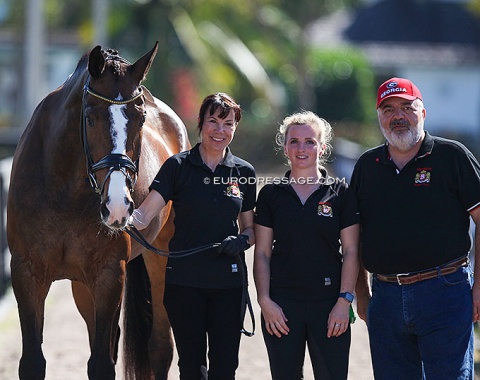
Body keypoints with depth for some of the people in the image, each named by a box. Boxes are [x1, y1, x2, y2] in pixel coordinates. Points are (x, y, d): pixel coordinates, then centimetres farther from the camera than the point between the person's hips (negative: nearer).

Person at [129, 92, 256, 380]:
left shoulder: (244, 172, 6)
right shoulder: (178, 167, -2)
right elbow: (144, 215, -12)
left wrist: (242, 240, -8)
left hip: (228, 281, 2)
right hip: (184, 280, -2)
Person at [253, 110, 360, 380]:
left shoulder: (340, 193, 3)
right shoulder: (271, 194, 7)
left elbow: (351, 252, 2)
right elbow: (262, 254, 7)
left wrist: (344, 301, -6)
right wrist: (265, 300, -3)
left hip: (328, 304, -1)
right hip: (281, 305, 1)